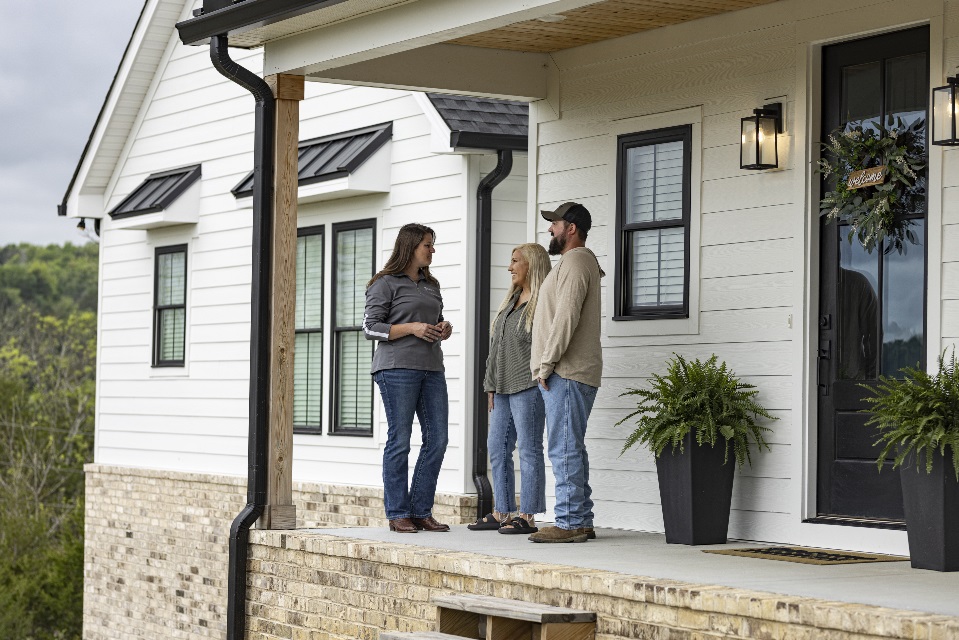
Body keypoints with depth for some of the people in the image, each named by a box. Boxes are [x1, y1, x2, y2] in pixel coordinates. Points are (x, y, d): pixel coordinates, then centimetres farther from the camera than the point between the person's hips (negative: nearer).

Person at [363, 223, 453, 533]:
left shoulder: (431, 286, 20)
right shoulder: (386, 283, -1)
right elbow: (370, 327, -6)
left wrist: (443, 330, 6)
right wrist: (412, 328, -15)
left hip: (431, 368, 7)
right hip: (398, 367, -7)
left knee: (438, 439, 1)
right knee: (399, 440, -4)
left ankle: (421, 511, 8)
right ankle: (398, 514, 1)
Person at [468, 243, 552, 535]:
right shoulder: (511, 301, 20)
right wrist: (492, 386, 17)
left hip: (528, 387, -9)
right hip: (504, 389, 9)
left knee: (529, 450, -5)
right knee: (497, 449, 9)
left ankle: (528, 516, -3)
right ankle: (501, 513, 15)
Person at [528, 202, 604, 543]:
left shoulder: (575, 261, -9)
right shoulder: (583, 261, 24)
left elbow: (566, 317, -19)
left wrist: (546, 363, -16)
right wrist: (547, 365, 18)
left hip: (567, 374, -11)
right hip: (568, 374, 11)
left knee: (565, 449, -11)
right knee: (570, 449, 12)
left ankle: (569, 523, -11)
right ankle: (581, 521, 15)